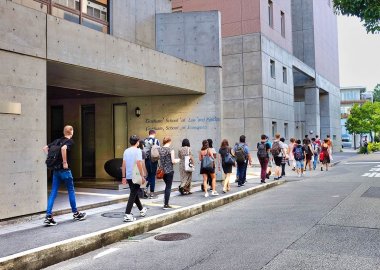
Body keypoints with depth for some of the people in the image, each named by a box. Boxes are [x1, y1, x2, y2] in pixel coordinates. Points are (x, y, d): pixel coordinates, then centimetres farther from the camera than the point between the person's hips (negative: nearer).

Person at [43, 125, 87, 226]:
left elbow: (45, 148, 11)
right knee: (71, 191, 9)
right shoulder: (70, 141, -8)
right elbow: (63, 148, -28)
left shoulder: (57, 140, 13)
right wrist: (65, 162, -21)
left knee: (53, 192, 4)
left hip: (56, 170, 6)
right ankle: (76, 213, 21)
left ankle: (48, 217, -2)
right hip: (65, 170, -6)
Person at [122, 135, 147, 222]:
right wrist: (142, 176, -14)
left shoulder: (126, 151, 9)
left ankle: (142, 210, 37)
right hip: (136, 176, -7)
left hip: (128, 176, 7)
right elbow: (139, 164, -18)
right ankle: (127, 215, -8)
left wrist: (123, 177, 13)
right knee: (133, 195, -4)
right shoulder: (138, 150, -10)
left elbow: (123, 165, 9)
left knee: (135, 193, 20)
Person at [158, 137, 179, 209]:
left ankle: (165, 201, 21)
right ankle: (166, 205, 3)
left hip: (162, 170, 6)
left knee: (167, 186, 21)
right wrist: (177, 160, 7)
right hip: (169, 170, -6)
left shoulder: (160, 149, 3)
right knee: (168, 187, 2)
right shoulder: (170, 149, -11)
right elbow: (173, 161, -13)